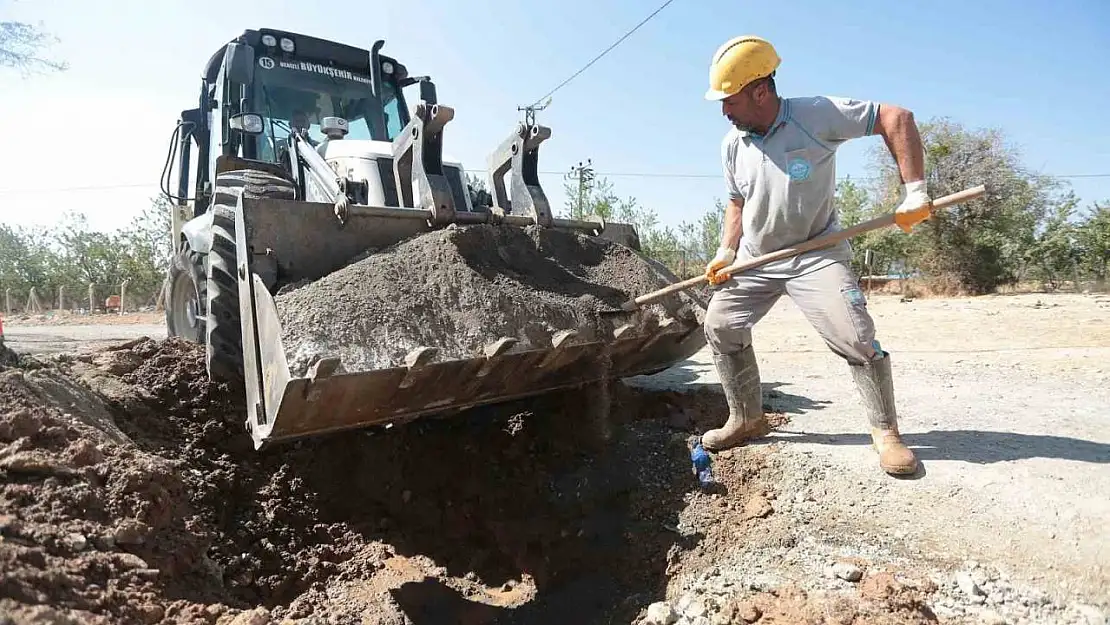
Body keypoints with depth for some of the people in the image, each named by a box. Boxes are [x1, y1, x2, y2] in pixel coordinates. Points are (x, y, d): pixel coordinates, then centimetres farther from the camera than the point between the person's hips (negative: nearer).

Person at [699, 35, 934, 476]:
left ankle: (886, 432, 3)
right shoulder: (732, 145, 1)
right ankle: (747, 419, 18)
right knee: (719, 328, 2)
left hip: (816, 254, -5)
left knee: (854, 336, -18)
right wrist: (726, 253, 1)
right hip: (754, 259, 6)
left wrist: (915, 192, -22)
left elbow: (896, 118, -15)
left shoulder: (816, 114, -16)